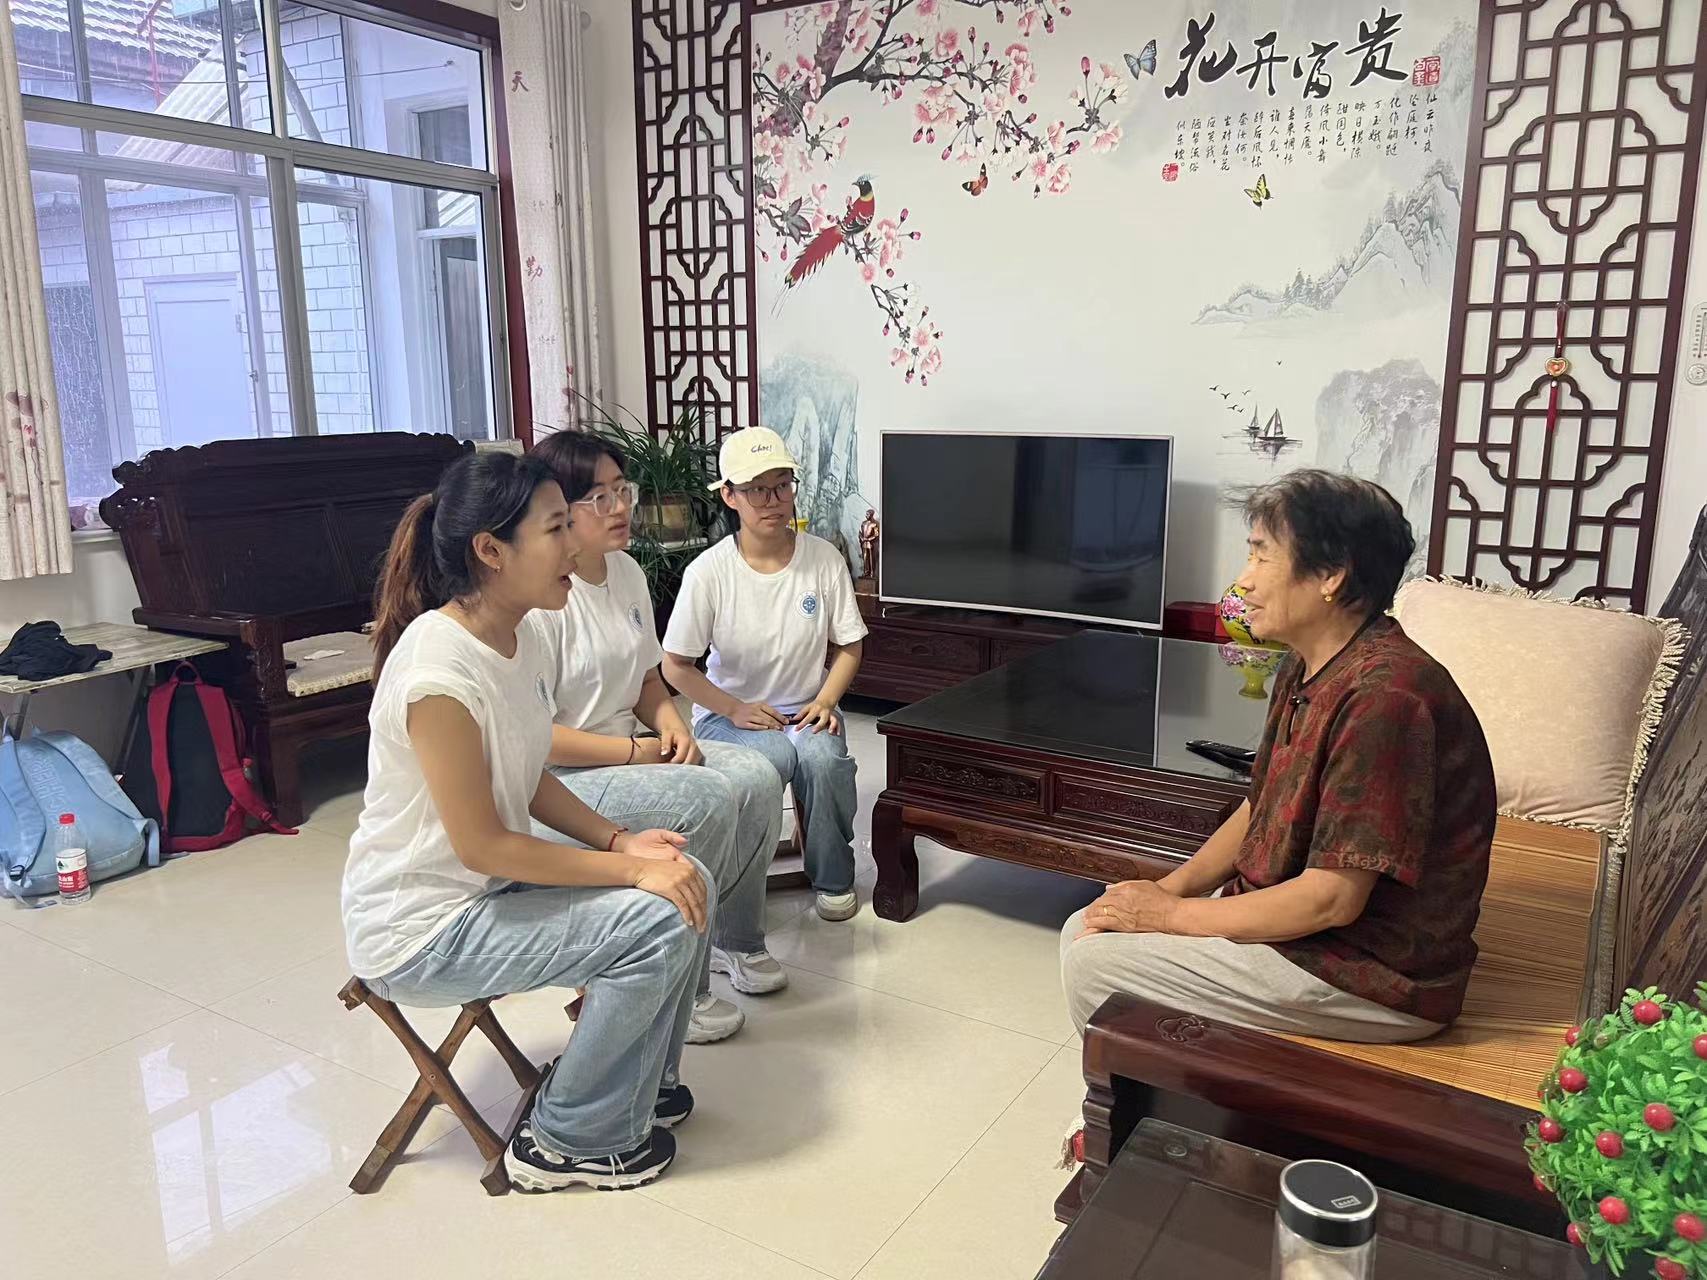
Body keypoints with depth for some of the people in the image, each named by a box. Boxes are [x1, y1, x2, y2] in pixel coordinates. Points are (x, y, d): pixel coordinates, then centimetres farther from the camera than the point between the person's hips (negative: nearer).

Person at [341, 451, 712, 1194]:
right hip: (418, 930, -8)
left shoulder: (526, 635, -2)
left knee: (686, 883, 0)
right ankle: (571, 1141, 4)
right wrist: (631, 868, -21)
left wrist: (621, 841, -7)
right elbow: (480, 844, -25)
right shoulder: (439, 670, -28)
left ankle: (645, 1082, 22)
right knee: (659, 923, -18)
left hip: (492, 886, 8)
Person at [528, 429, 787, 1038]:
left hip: (633, 748, 8)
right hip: (557, 778, -8)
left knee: (756, 778, -8)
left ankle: (735, 940, 12)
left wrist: (672, 725, -3)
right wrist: (636, 752, -19)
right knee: (706, 801, -26)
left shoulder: (626, 571, 6)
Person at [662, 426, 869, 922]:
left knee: (824, 757, -31)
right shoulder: (709, 572, -11)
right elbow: (676, 665, -5)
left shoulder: (824, 559, -6)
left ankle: (832, 878, -4)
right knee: (771, 758, -34)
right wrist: (735, 710, -15)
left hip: (806, 709, 2)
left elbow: (848, 648, 4)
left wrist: (825, 701, -12)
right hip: (729, 713, -2)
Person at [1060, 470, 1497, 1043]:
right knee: (1085, 930, 6)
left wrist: (1170, 914, -16)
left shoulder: (1384, 696, -27)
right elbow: (1259, 810, 14)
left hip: (1376, 979, -9)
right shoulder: (1304, 671, 5)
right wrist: (1170, 887, -1)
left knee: (1092, 965, -13)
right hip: (1292, 920, 9)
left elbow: (1331, 899, -26)